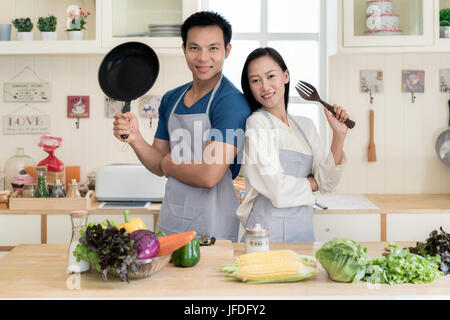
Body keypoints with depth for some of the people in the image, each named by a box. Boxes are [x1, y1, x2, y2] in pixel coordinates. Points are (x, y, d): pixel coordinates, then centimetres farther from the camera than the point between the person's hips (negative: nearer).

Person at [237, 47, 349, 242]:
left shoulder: (305, 126, 10)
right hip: (268, 232, -6)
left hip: (303, 231, 6)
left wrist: (338, 137, -5)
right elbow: (276, 188, -17)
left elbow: (326, 183, 5)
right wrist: (311, 183, 1)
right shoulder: (257, 123, -9)